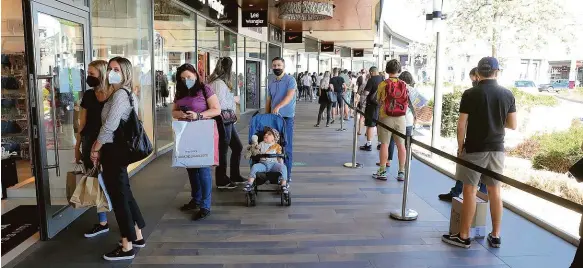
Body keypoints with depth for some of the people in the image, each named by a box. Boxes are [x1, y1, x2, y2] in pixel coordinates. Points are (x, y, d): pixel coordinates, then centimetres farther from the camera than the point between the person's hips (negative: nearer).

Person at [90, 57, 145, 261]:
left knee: (118, 196, -3)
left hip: (113, 151, -10)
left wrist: (95, 149, -10)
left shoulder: (120, 94, -16)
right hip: (118, 148, 10)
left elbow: (109, 126, -21)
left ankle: (127, 247, 6)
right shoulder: (126, 93, 15)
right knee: (124, 193, 17)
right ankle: (137, 236, 27)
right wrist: (99, 145, 10)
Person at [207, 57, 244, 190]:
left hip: (228, 121, 10)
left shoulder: (222, 82, 12)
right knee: (223, 150, 2)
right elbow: (220, 104, -22)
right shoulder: (219, 83, -18)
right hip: (222, 121, -10)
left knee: (238, 147, 17)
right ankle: (221, 181, 16)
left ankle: (235, 175, 29)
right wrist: (234, 100, -9)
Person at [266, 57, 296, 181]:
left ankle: (287, 174, 4)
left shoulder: (290, 80, -4)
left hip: (286, 117, -5)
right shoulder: (271, 82, 15)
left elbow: (289, 96, -19)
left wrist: (278, 106, -32)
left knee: (286, 146, -2)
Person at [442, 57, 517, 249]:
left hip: (474, 149, -4)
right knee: (495, 191, 12)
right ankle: (495, 236, 20)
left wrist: (460, 147, 1)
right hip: (497, 149, 4)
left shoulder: (470, 94, -10)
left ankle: (464, 236, 10)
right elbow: (513, 125, 5)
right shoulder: (507, 94, 1)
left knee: (470, 191, 2)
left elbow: (461, 125, -11)